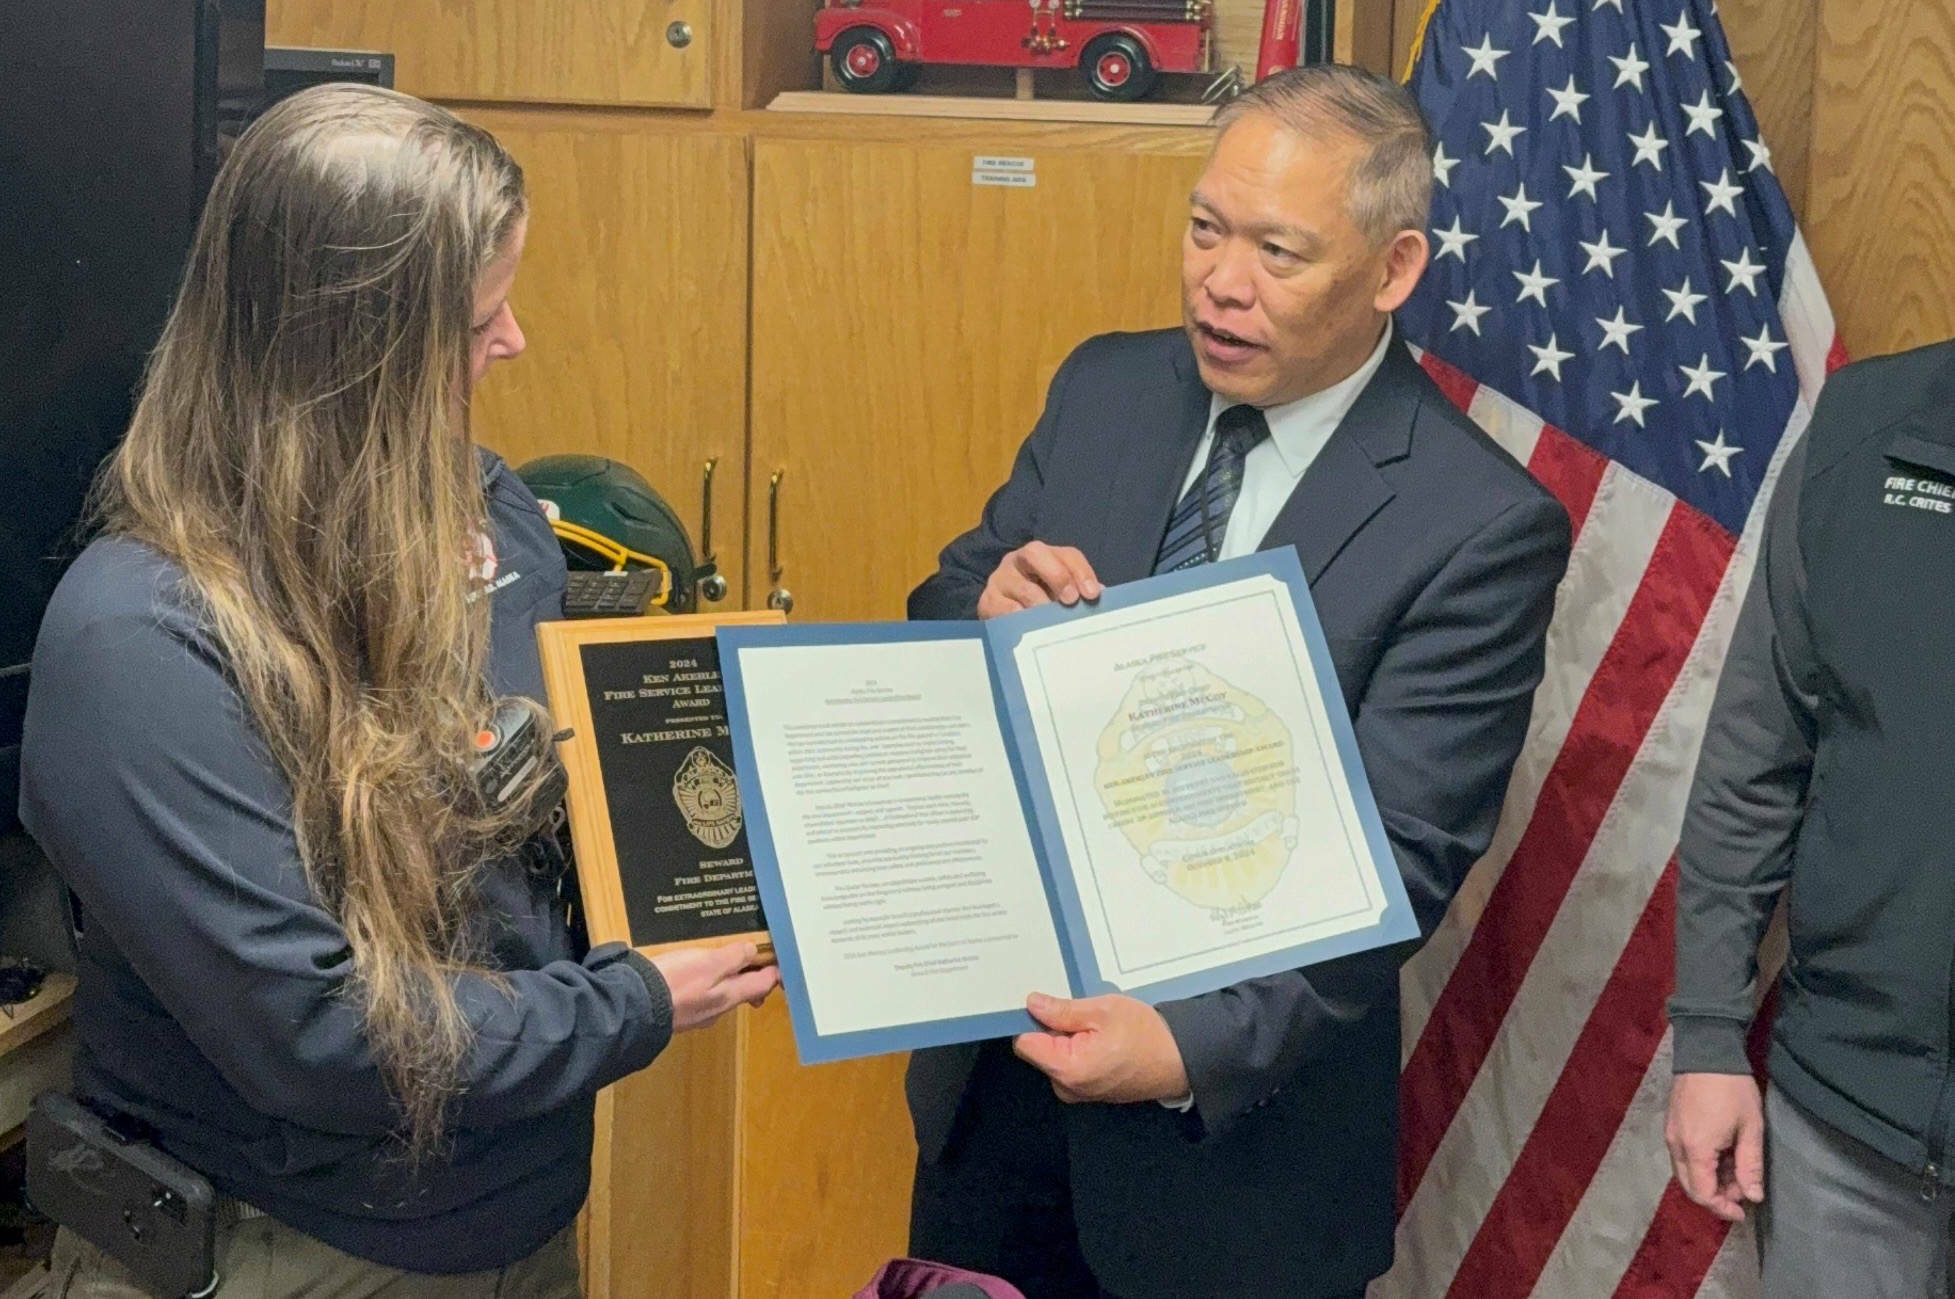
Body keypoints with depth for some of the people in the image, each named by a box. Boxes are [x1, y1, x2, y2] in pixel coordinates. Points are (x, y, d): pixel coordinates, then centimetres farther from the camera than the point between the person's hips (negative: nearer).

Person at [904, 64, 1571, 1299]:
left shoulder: (1482, 530, -17)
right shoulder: (1105, 389, 0)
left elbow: (1401, 859, -19)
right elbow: (942, 620, 7)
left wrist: (1200, 1048, -30)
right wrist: (991, 606, -16)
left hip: (1235, 1118, -5)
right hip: (998, 1050, 5)